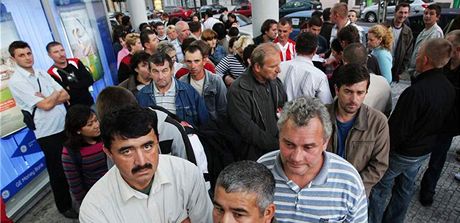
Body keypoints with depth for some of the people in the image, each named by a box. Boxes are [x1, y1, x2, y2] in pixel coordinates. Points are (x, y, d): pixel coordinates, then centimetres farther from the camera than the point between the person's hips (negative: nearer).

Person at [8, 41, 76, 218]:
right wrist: (56, 94, -2)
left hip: (66, 125, 6)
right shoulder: (16, 82, -11)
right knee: (57, 170, 10)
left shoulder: (42, 74, 8)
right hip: (48, 133, -5)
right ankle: (64, 205, 30)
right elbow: (46, 106, -19)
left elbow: (66, 96, 1)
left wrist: (48, 98, -14)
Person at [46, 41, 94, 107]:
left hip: (90, 103, 4)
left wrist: (71, 87, -14)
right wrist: (83, 85, -11)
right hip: (74, 108, -4)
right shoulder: (52, 74, -12)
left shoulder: (75, 62, 2)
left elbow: (89, 80, -7)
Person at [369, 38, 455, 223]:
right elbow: (441, 123, 8)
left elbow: (397, 129, -27)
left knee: (380, 187, 10)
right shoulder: (450, 89, -4)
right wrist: (427, 142, 20)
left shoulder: (415, 92, -32)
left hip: (402, 152, -8)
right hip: (425, 151, 8)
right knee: (405, 188, 23)